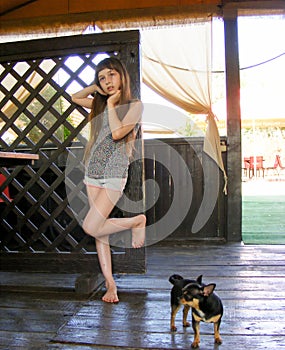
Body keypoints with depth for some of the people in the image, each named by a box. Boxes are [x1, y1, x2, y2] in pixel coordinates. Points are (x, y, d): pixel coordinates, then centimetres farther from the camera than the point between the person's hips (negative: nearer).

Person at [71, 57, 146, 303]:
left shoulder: (134, 105, -3)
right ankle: (110, 284, 14)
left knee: (91, 227, -15)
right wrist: (95, 88, 13)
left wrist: (111, 104, -6)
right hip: (92, 172, 6)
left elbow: (117, 132, -17)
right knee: (99, 231, 5)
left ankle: (137, 221, 6)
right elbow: (75, 97, 29)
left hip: (114, 174, -6)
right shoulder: (100, 104, 14)